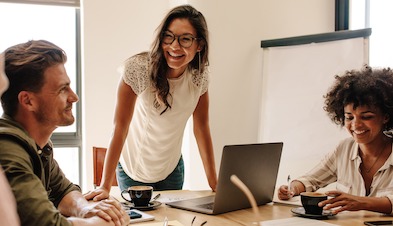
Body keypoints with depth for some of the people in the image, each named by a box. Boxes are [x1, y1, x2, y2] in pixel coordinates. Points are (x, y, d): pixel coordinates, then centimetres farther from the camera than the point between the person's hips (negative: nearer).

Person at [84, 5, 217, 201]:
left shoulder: (200, 75, -12)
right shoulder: (138, 67, -26)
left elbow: (201, 128, -5)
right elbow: (120, 127, -24)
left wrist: (214, 183, -7)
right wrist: (105, 186, -27)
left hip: (172, 169, 4)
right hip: (133, 169, -3)